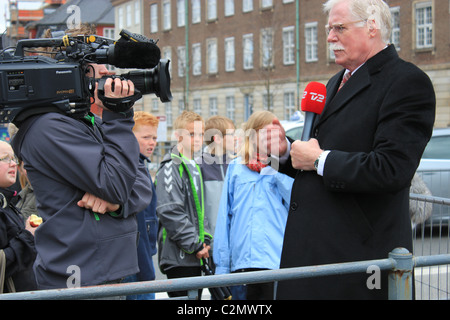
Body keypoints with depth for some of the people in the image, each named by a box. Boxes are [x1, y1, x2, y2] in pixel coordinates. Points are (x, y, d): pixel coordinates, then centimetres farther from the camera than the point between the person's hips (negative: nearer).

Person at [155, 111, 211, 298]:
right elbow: (170, 212, -20)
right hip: (178, 256, -9)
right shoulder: (171, 167, -12)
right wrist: (195, 244, -18)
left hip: (194, 257, 9)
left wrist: (205, 238, 6)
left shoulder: (194, 168, 17)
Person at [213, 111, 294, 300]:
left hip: (276, 261, -1)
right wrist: (222, 264, 5)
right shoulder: (235, 168, 11)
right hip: (241, 261, 2)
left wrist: (276, 169, -8)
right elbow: (225, 216, 10)